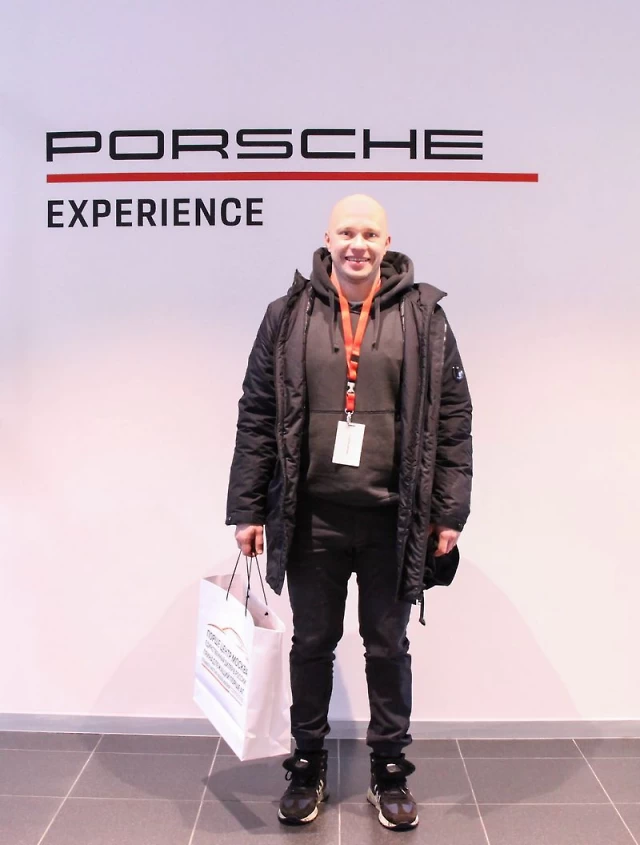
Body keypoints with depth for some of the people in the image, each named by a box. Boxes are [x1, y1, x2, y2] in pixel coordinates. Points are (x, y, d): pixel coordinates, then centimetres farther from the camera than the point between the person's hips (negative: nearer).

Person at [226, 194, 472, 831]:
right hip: (311, 516, 1)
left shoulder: (423, 317, 1)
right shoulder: (289, 316, 2)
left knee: (388, 646, 14)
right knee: (311, 643, 14)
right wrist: (247, 509, 0)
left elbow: (453, 417, 1)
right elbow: (256, 415, 2)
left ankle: (389, 768, 34)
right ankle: (308, 766, 34)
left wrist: (450, 511, -2)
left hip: (392, 518, 0)